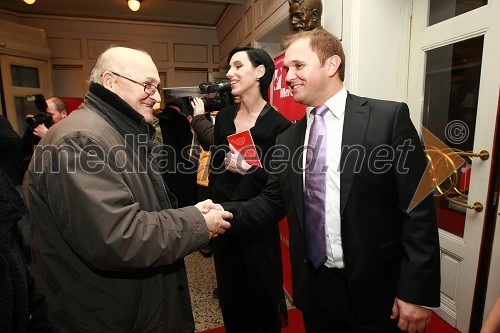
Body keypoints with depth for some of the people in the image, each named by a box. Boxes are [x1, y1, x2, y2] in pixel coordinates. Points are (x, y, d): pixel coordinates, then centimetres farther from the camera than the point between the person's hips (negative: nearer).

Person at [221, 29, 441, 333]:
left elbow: (418, 211, -11)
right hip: (313, 288, 4)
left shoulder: (389, 117, -10)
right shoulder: (288, 139, 2)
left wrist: (417, 292, -11)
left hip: (374, 291, -3)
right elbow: (272, 203, 4)